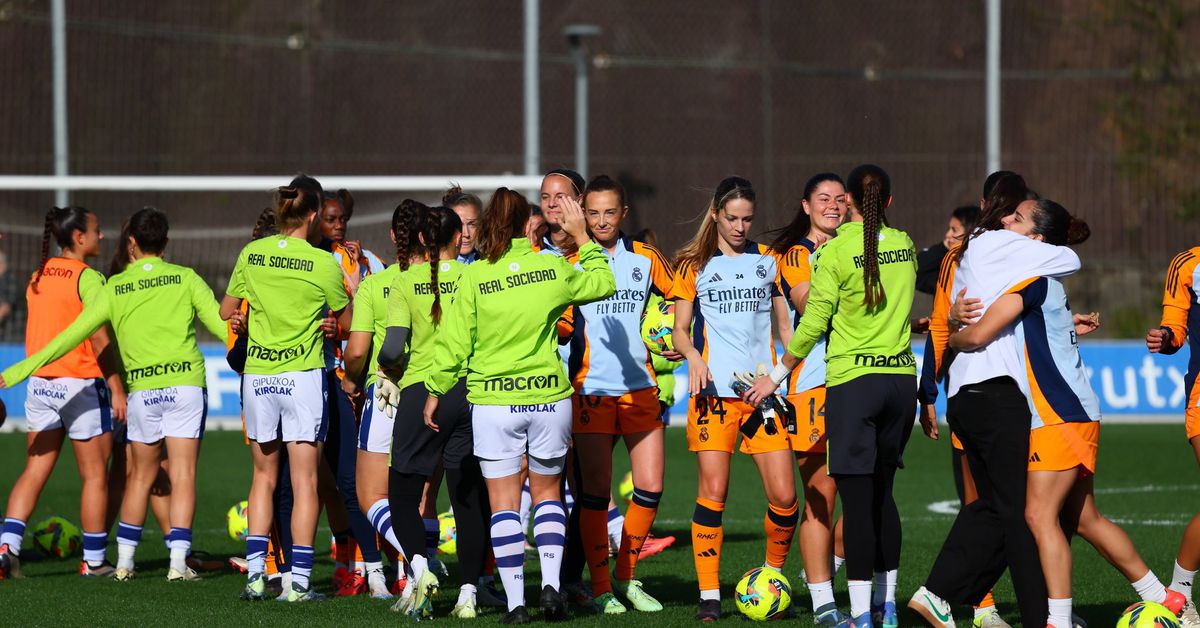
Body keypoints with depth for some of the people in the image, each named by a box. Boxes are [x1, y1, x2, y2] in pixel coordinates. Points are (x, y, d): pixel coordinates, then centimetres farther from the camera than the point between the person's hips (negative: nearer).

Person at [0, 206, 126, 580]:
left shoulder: (38, 276, 9)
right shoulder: (88, 278, -11)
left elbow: (40, 331, 12)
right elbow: (99, 338, -16)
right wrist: (117, 388, -15)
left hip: (39, 383, 6)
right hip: (81, 383, -6)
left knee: (34, 471, 7)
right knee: (94, 476, 4)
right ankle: (94, 561, 8)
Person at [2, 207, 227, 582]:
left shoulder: (115, 288, 3)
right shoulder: (185, 278, 1)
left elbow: (72, 336, 2)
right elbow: (221, 323, 0)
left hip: (142, 390, 1)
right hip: (185, 383, -1)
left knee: (141, 475, 14)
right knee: (183, 474, -1)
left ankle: (124, 561, 15)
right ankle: (178, 561, -10)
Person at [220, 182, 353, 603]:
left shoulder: (252, 254, 2)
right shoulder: (323, 263, -8)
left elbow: (225, 312, 13)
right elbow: (346, 323, 3)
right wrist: (352, 285, 20)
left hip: (256, 376, 4)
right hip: (302, 376, -4)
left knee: (264, 476, 15)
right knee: (304, 482, 1)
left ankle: (254, 574, 7)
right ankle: (299, 581, -2)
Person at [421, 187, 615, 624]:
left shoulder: (474, 278, -7)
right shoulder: (552, 269, -3)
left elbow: (454, 343, -4)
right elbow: (603, 284, 15)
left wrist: (435, 391, 8)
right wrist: (582, 238, 22)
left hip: (494, 401, -2)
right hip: (549, 396, 2)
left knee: (503, 503, 5)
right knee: (548, 493, 17)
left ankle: (515, 600, 0)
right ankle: (551, 583, 2)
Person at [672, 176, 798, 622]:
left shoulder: (767, 260, 14)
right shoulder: (695, 264, 7)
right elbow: (680, 330, 7)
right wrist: (692, 355, -14)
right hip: (715, 391, -2)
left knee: (784, 496, -6)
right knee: (713, 492, -9)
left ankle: (773, 575, 18)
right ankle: (709, 596, -3)